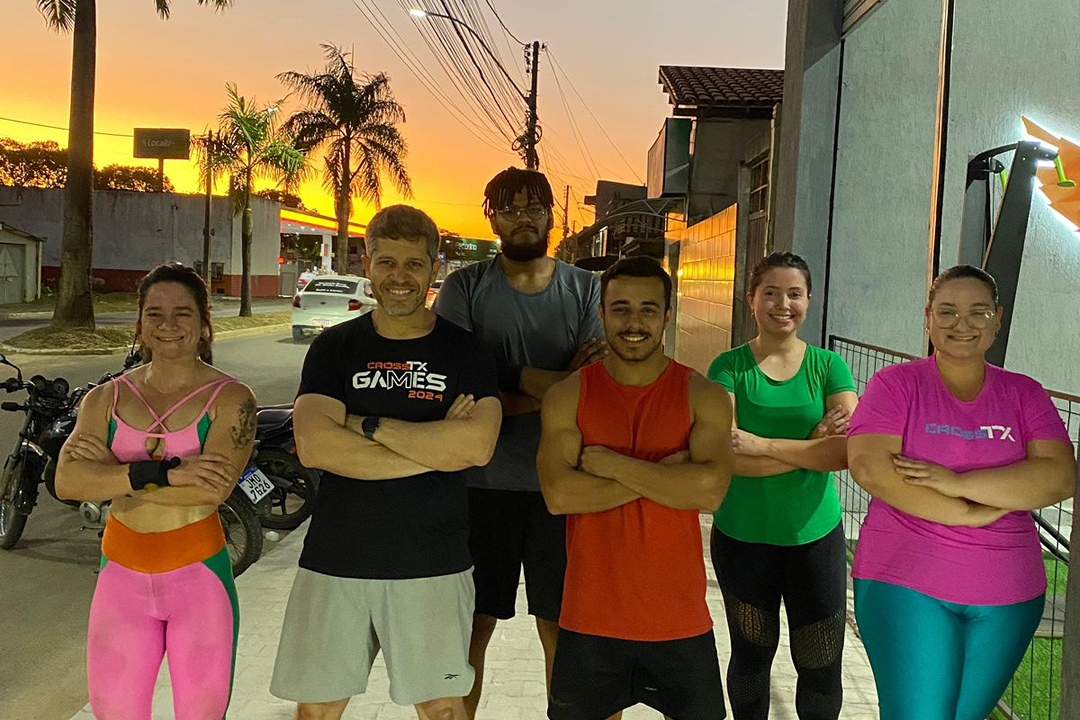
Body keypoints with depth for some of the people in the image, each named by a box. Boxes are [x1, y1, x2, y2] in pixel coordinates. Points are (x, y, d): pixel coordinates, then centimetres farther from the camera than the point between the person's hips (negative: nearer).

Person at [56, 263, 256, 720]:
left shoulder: (230, 399, -6)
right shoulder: (106, 398, 4)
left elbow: (213, 489, -21)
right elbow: (67, 481, -12)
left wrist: (114, 475, -15)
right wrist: (164, 472, -24)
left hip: (199, 575, -3)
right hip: (122, 577, 3)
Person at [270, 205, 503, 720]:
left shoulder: (465, 352, 0)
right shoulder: (334, 348, 3)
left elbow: (476, 446, -16)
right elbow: (314, 445, -13)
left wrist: (365, 425, -14)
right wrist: (436, 447, -15)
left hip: (433, 564, -1)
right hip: (335, 561, 1)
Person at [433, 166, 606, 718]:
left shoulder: (586, 289, 4)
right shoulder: (465, 287, 2)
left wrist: (516, 387, -15)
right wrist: (550, 383, -13)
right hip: (482, 482, 0)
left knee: (560, 630, 10)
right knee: (471, 627, 10)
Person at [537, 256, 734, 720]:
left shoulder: (703, 396, -4)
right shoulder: (568, 396, -2)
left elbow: (710, 490, -19)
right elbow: (558, 494, -15)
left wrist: (610, 463, -17)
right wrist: (662, 474, -18)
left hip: (679, 618, 0)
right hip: (590, 617, 1)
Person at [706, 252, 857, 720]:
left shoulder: (827, 365, 0)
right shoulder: (729, 367, -5)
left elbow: (850, 451, -14)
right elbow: (727, 456, -18)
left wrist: (762, 444, -21)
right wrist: (814, 445, -20)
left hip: (815, 534, 1)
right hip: (742, 536, -1)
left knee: (822, 666, 7)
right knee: (751, 654, 17)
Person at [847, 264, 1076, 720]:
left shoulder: (1024, 394, 6)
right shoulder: (896, 383, -4)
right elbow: (868, 468, -17)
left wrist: (958, 483, -20)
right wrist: (972, 513, -18)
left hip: (1007, 597, 4)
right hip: (904, 585, -3)